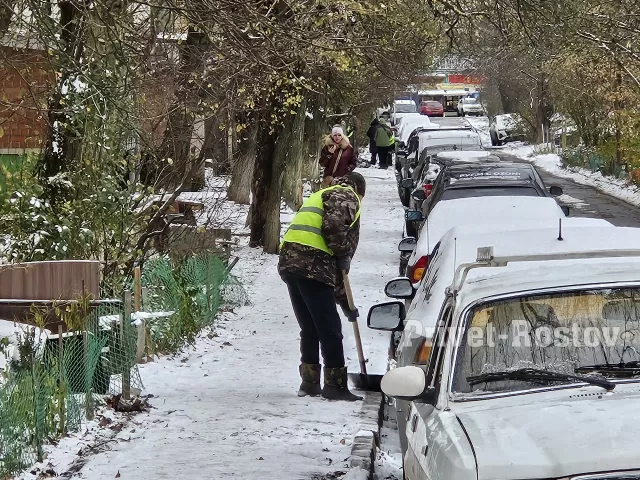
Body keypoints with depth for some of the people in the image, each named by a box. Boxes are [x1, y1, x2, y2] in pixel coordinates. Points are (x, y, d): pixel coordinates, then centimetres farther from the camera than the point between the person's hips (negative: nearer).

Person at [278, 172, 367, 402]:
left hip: (289, 262, 9)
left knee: (310, 328, 17)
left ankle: (310, 383, 19)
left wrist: (344, 301, 34)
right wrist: (343, 254, -1)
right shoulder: (346, 196, 9)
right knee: (330, 328, -1)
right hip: (312, 264, -9)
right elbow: (333, 225, -17)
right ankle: (335, 384, 1)